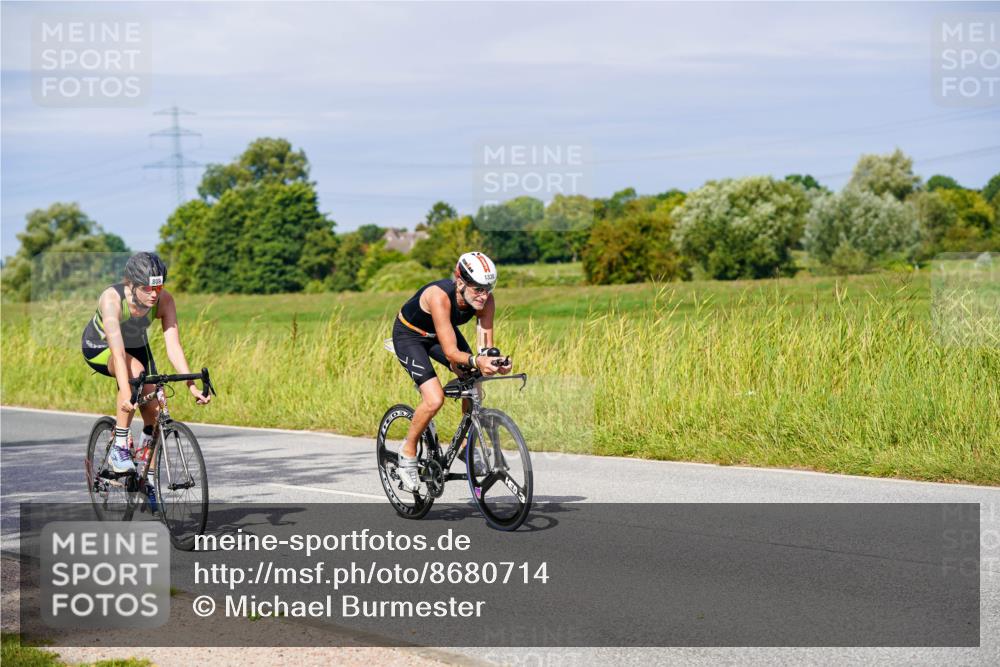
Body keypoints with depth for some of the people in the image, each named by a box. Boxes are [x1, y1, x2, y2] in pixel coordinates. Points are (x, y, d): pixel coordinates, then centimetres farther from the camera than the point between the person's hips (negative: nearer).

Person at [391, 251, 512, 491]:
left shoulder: (486, 300, -24)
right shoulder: (439, 296, -40)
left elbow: (485, 345, -25)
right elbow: (450, 352, -42)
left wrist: (493, 361, -47)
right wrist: (476, 361, -59)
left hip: (442, 333, 6)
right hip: (409, 335, -6)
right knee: (434, 399, -22)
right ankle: (407, 453, 0)